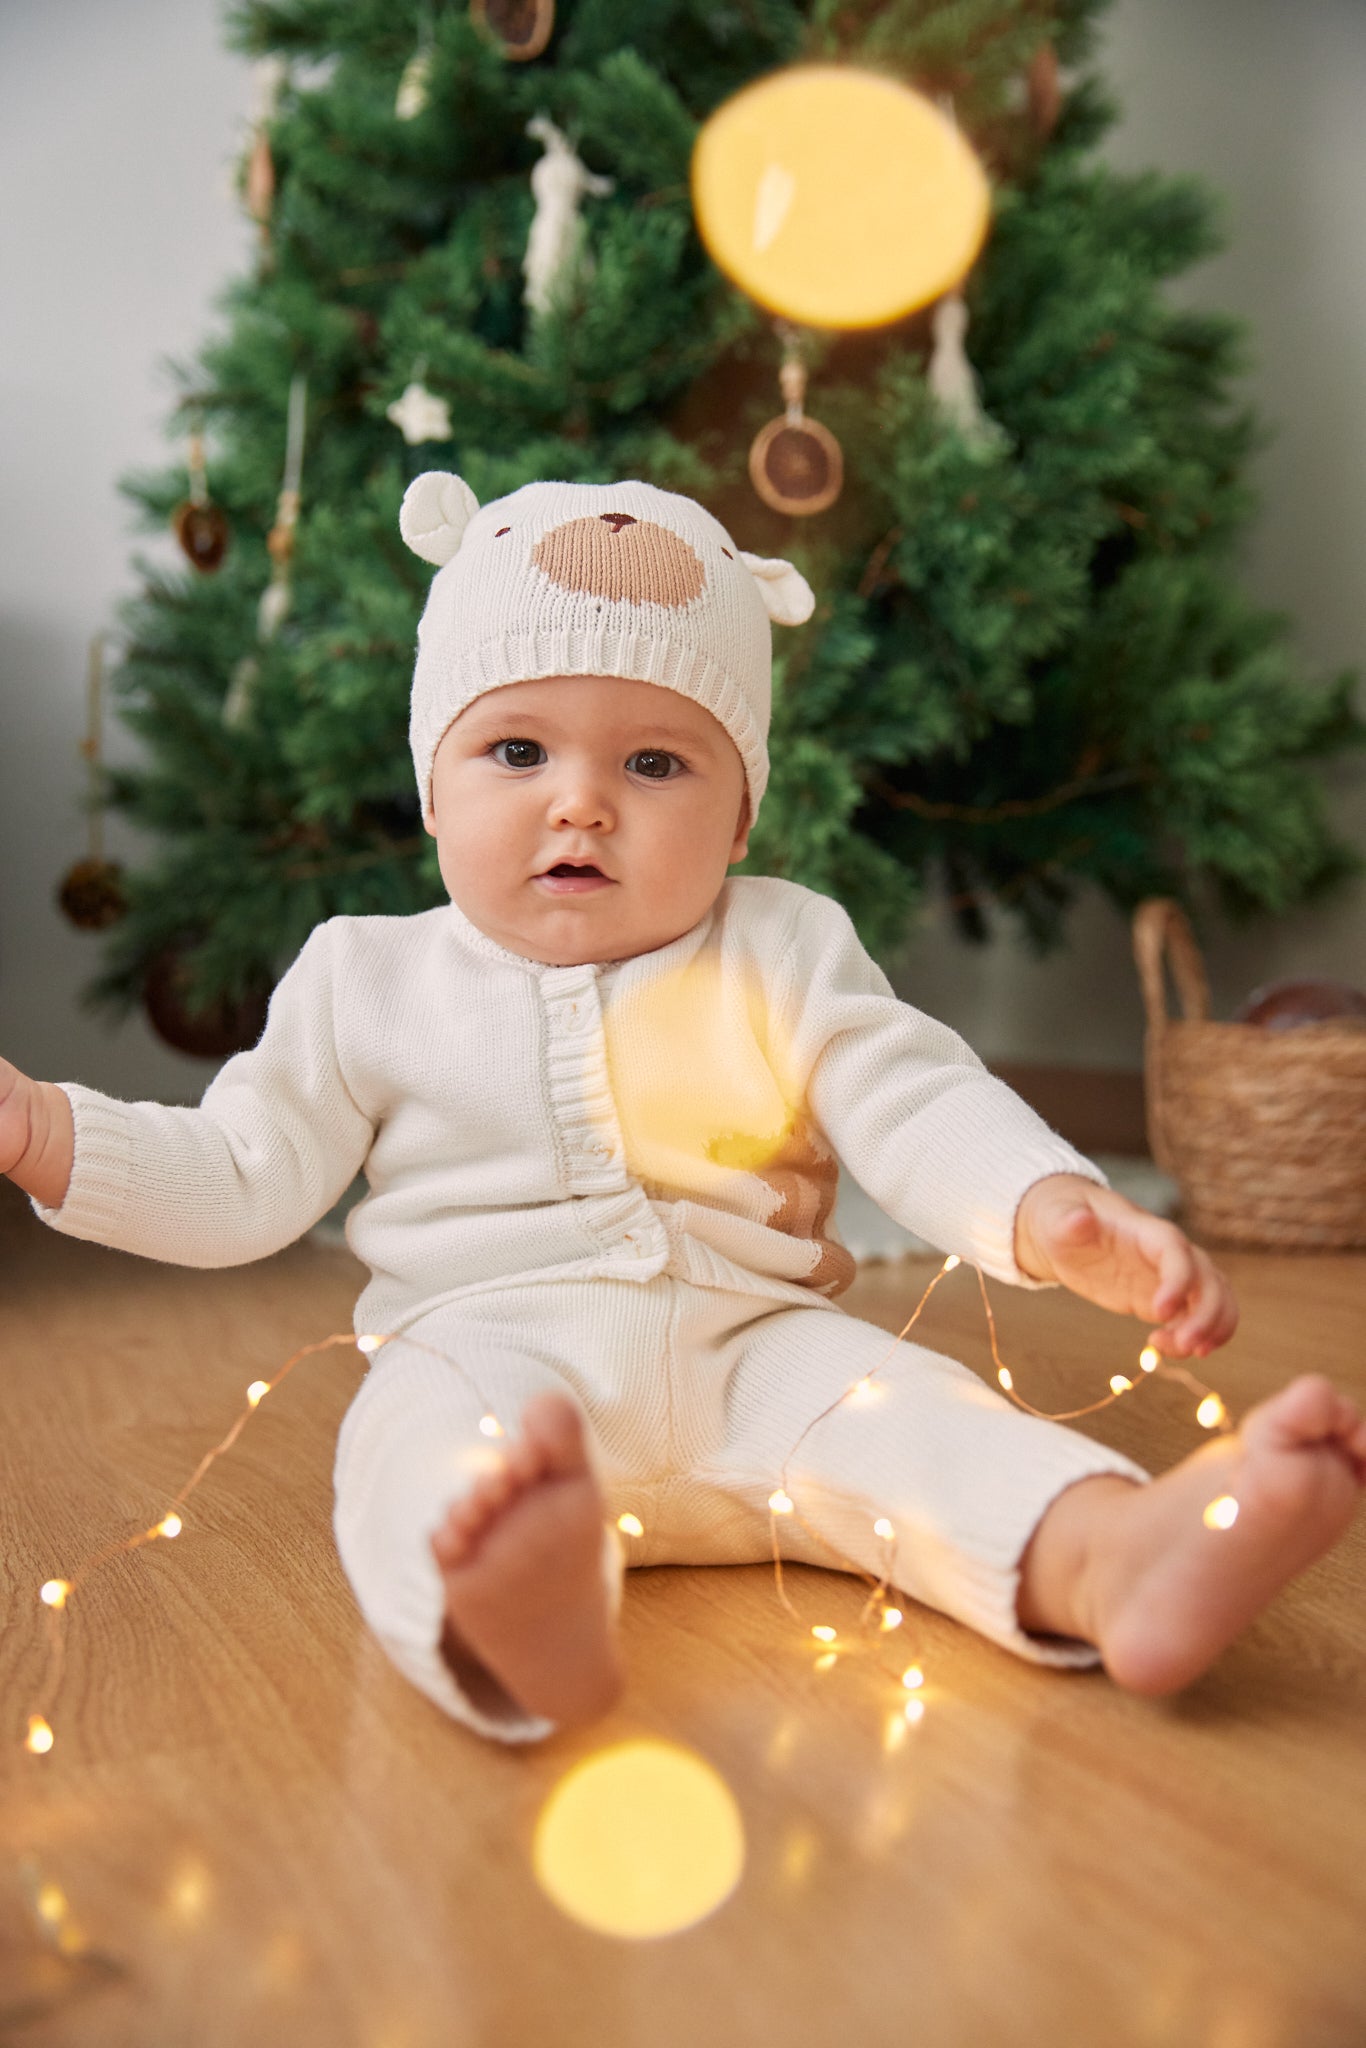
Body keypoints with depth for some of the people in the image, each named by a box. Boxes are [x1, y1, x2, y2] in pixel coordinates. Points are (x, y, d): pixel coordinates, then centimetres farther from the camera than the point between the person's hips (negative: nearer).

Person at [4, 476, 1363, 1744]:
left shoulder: (783, 952, 8)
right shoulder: (368, 979, 8)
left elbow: (918, 1105, -1)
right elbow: (246, 1177, 12)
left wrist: (1053, 1213, -20)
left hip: (746, 1343, 2)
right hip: (484, 1338, -1)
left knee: (898, 1409, -25)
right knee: (429, 1435, -33)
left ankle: (1120, 1558, -47)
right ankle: (521, 1619, -62)